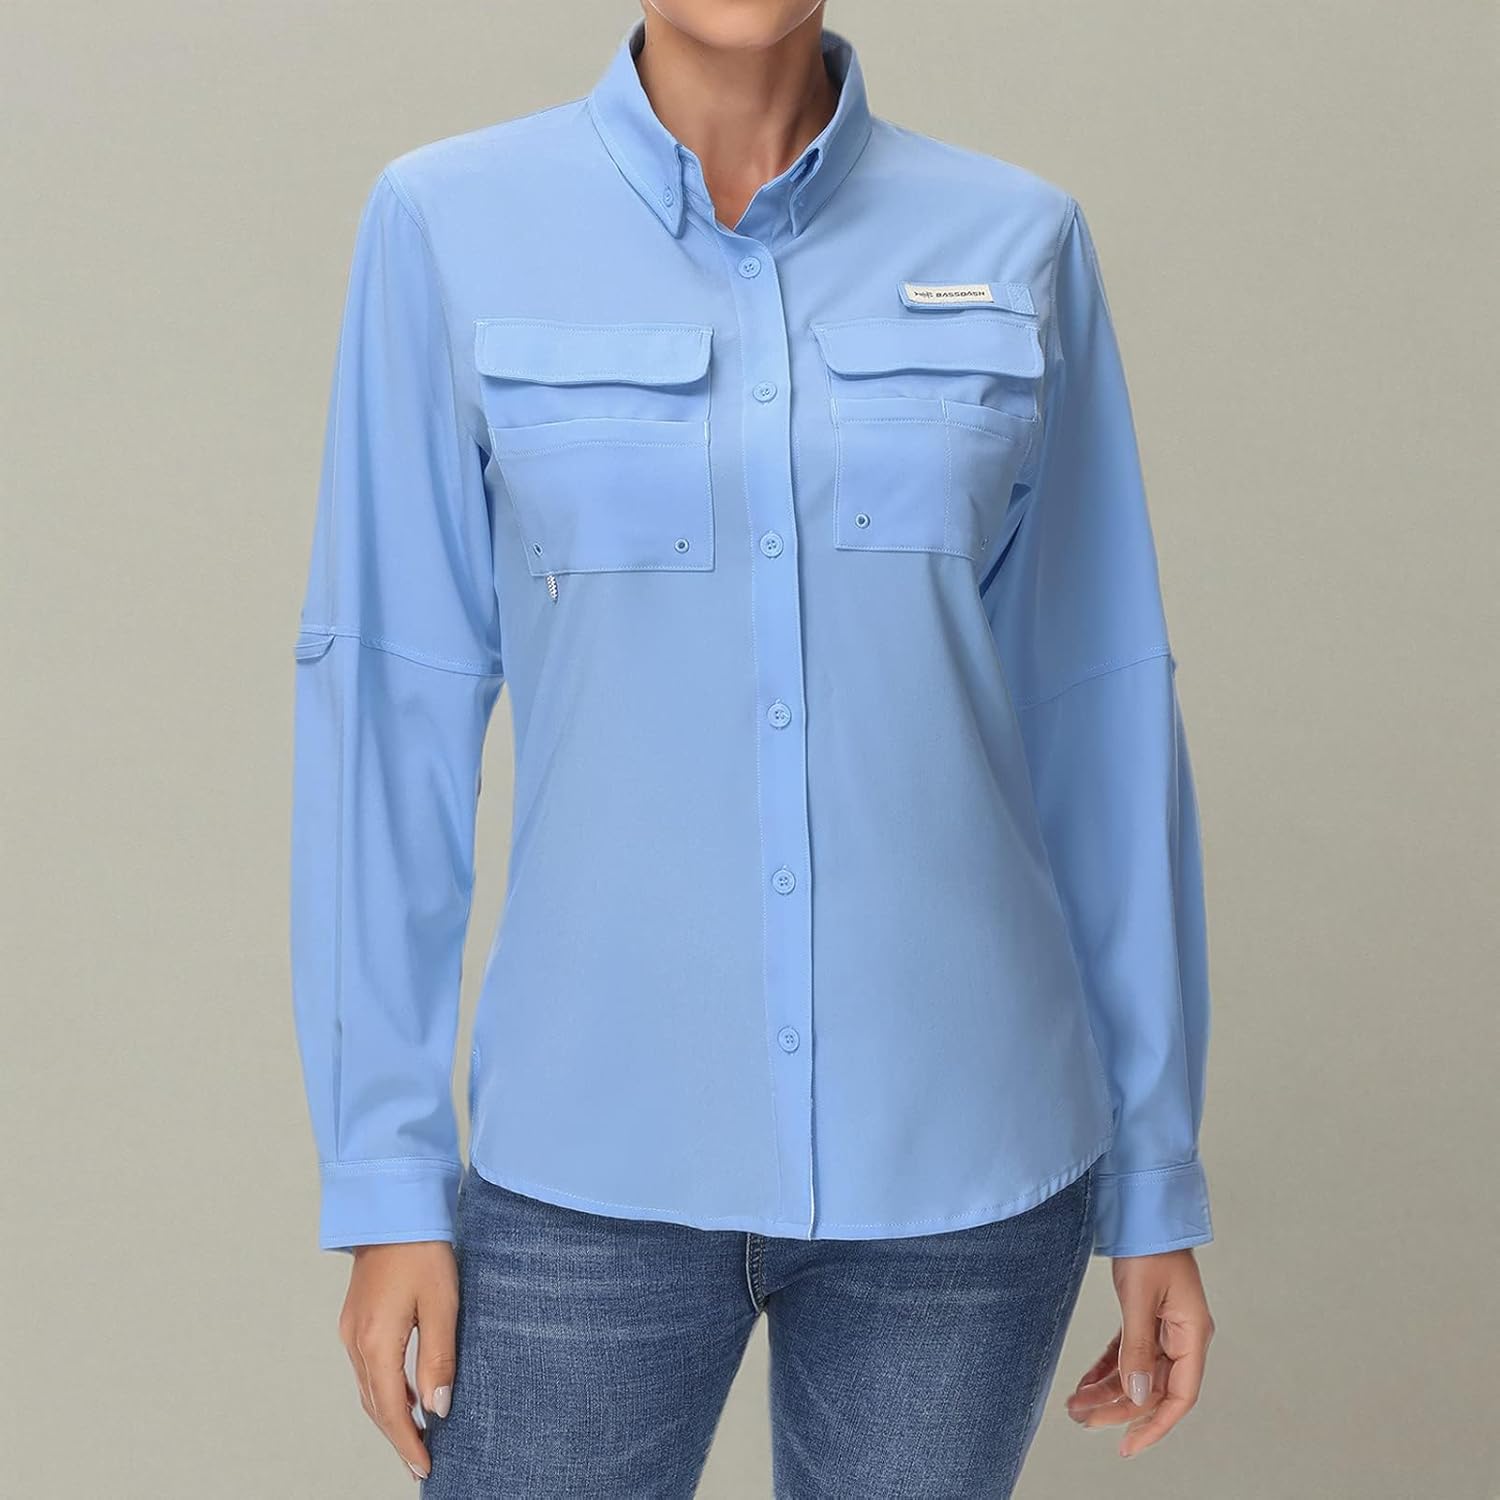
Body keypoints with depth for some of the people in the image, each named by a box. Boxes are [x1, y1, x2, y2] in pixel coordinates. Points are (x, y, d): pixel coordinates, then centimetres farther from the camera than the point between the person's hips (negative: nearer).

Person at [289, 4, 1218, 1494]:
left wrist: (1159, 1173, 6)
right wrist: (384, 1179, -4)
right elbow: (389, 702, -2)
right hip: (599, 1156, -1)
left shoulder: (1014, 245, 2)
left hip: (958, 1153, 2)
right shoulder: (451, 226, -2)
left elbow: (1097, 718, 4)